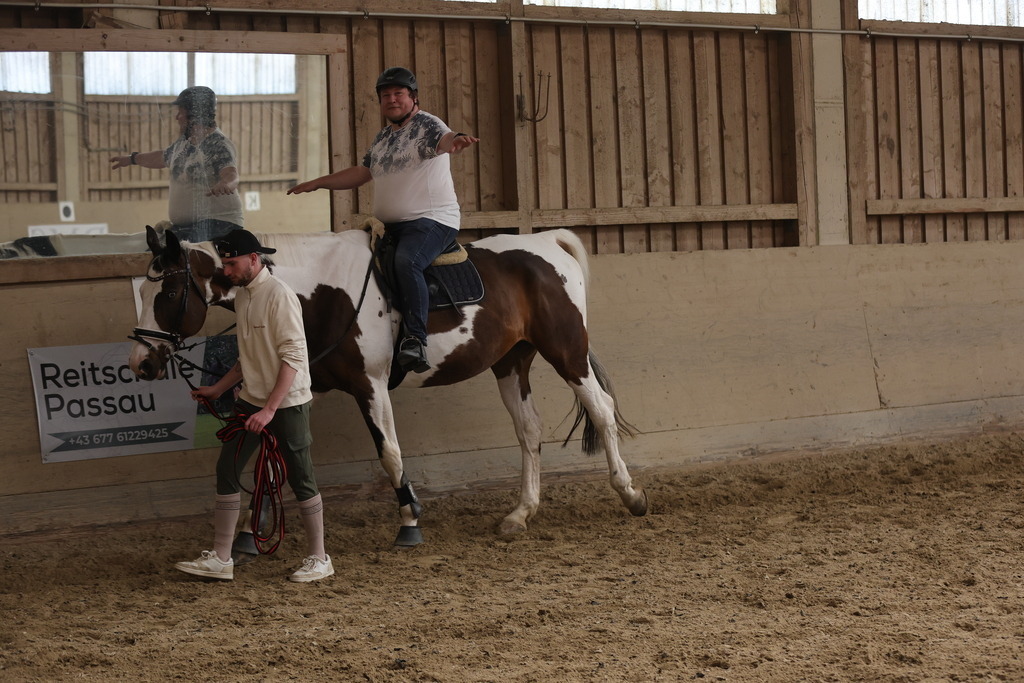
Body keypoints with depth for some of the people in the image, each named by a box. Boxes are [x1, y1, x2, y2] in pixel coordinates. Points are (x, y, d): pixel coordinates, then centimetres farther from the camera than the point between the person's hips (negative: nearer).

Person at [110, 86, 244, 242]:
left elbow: (231, 175, -28)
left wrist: (224, 184, -52)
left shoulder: (219, 145, -10)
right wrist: (132, 158, 54)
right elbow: (163, 157, 39)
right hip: (182, 228, 8)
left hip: (216, 227, -8)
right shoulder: (183, 143, 18)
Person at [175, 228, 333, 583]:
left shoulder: (279, 295, -17)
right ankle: (220, 559, 9)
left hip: (287, 404, -9)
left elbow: (293, 357, -22)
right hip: (251, 400, 9)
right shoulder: (242, 297, 10)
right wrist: (217, 389, 18)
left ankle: (318, 559, 13)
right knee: (226, 471, 4)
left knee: (301, 479, 1)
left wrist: (270, 409, -26)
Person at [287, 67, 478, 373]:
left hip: (432, 220, -9)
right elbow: (360, 174, 28)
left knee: (406, 261, -34)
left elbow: (444, 140, -28)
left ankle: (415, 339, -39)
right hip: (392, 227, 9)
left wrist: (457, 140, -52)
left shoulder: (427, 124, -5)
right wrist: (317, 183, 24)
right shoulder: (382, 138, 19)